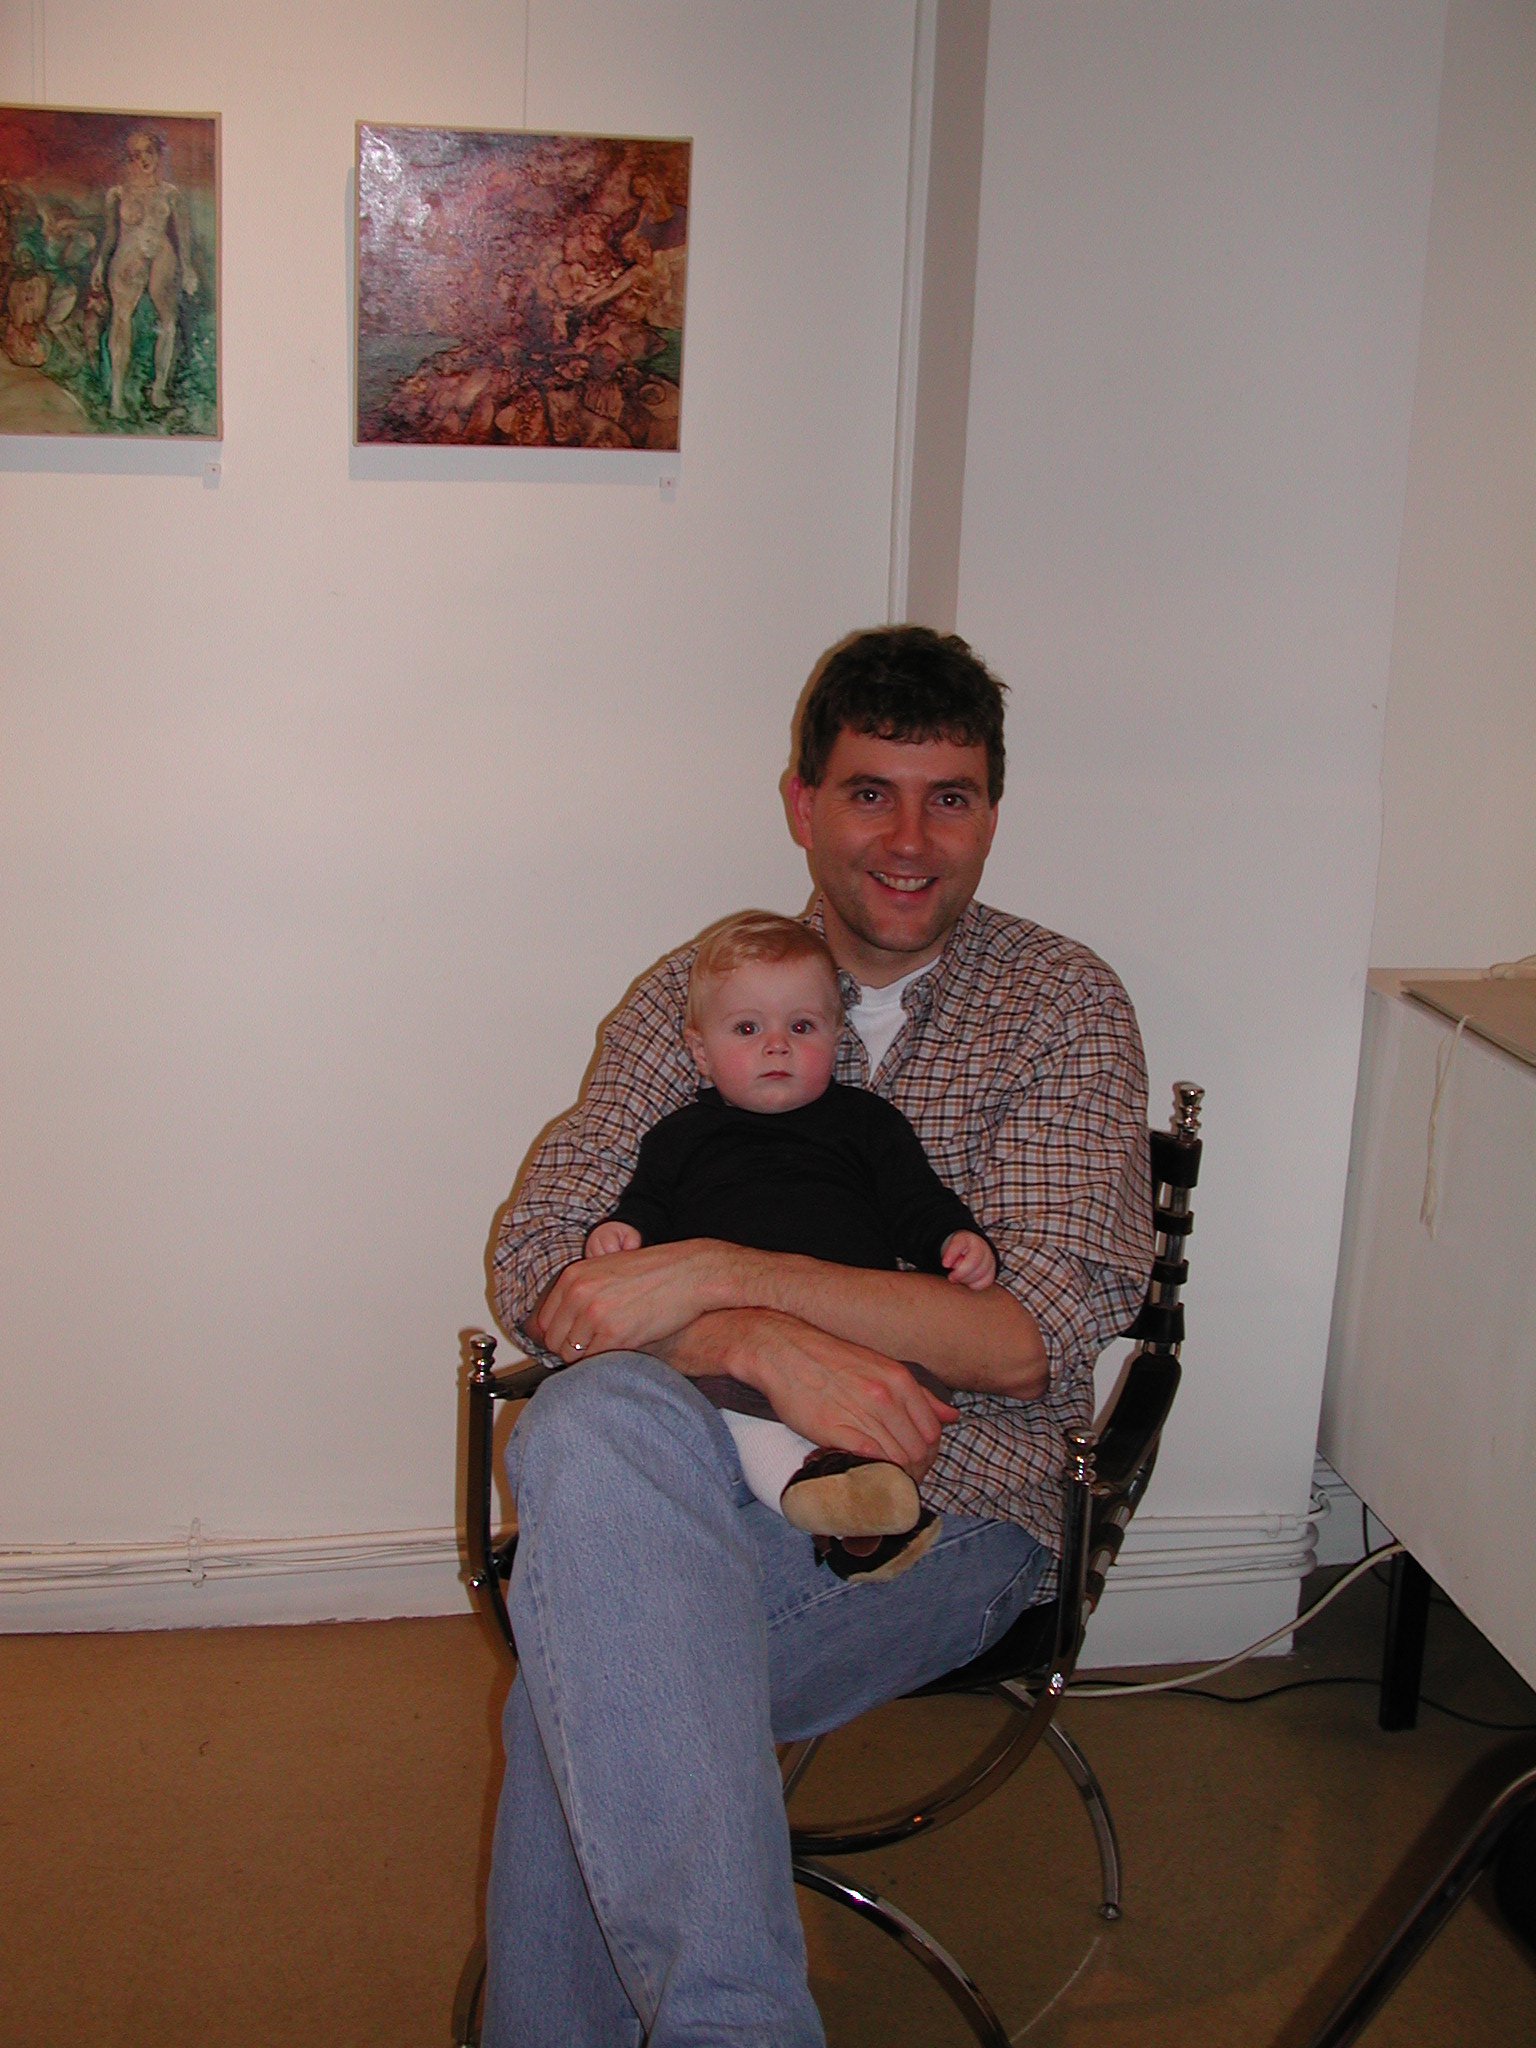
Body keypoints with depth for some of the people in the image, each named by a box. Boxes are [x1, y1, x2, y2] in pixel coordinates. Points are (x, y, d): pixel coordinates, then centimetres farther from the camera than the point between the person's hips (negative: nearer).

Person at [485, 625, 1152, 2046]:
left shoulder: (1064, 1007, 2)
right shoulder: (692, 993, 10)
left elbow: (1042, 1333, -10)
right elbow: (535, 1262, 0)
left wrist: (717, 1273, -18)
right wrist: (761, 1345, -20)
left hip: (952, 1502, -3)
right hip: (712, 1471, 3)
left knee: (590, 1703, -29)